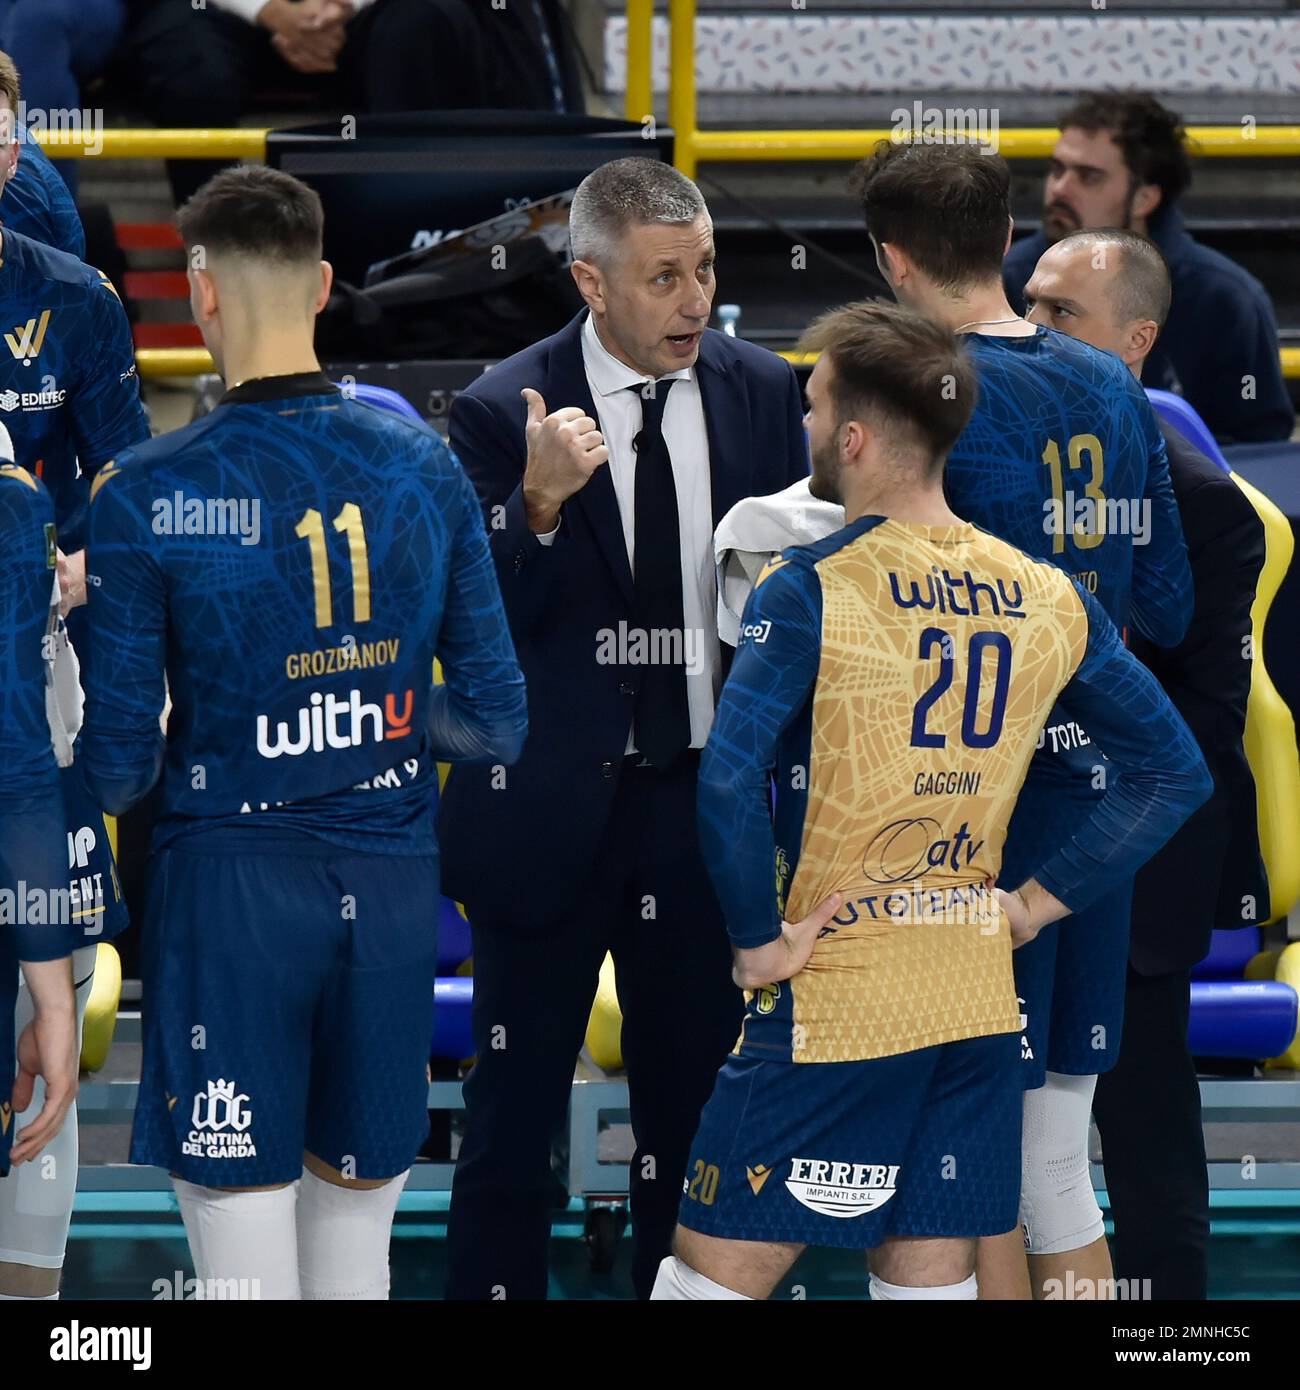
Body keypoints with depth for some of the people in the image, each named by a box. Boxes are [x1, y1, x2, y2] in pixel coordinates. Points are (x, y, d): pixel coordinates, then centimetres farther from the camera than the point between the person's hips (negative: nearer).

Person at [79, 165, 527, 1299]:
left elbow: (118, 770, -9)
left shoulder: (143, 499, -12)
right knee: (358, 1227, 14)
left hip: (232, 881, -4)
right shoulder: (425, 469, 0)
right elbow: (497, 726, 4)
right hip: (393, 885, 4)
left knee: (244, 1240, 1)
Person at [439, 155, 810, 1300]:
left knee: (693, 1107, 10)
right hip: (550, 808, -3)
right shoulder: (503, 412, -9)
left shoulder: (763, 394, 2)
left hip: (705, 805, 3)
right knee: (513, 1119, 3)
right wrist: (539, 502, -29)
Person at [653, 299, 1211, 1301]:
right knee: (932, 1282, 11)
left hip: (833, 1007, -6)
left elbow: (729, 785, -24)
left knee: (713, 1277, 0)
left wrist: (760, 941, -11)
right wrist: (1040, 902, 10)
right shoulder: (1047, 597, 5)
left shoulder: (811, 589, -12)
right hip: (981, 1010, 6)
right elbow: (1176, 773, 10)